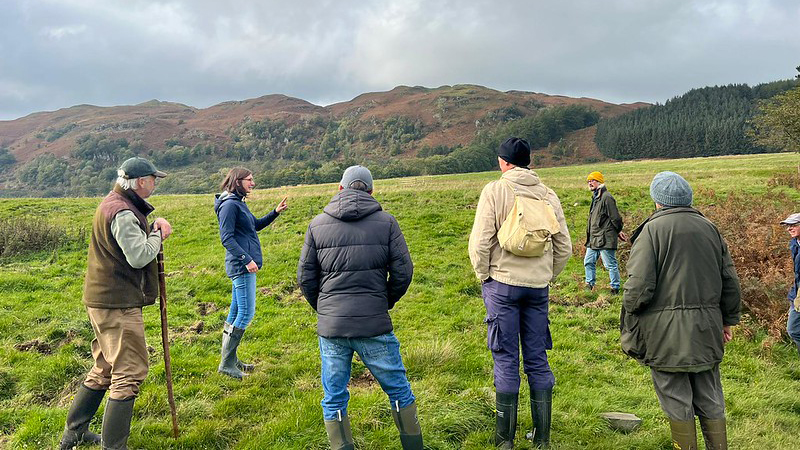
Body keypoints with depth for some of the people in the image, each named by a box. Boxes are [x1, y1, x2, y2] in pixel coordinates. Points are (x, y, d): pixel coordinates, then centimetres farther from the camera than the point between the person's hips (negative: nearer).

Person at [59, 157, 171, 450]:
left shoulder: (112, 204, 15)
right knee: (129, 373, -6)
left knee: (105, 369, 22)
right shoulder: (123, 213, -19)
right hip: (117, 304, -11)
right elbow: (139, 256, -25)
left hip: (102, 299, 11)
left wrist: (151, 230, 4)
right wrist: (159, 234, -10)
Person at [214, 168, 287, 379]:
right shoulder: (230, 204, -13)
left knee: (236, 313, 14)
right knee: (246, 313, -9)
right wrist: (246, 259, -23)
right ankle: (226, 363, -3)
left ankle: (230, 360, 23)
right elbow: (226, 238, -19)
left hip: (243, 266, 10)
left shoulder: (239, 203, 17)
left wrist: (275, 212, 14)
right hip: (241, 266, -10)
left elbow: (256, 225, 26)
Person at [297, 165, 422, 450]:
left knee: (334, 399, 14)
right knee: (399, 390, 15)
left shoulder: (317, 225, 3)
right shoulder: (385, 222, 0)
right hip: (374, 325, -1)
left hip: (330, 328, 1)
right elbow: (403, 272, -2)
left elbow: (305, 278, 4)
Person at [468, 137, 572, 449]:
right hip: (538, 287, 4)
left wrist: (483, 276, 2)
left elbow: (479, 242, -11)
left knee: (506, 361, 3)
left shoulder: (494, 190, -7)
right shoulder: (548, 195, 7)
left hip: (503, 283, -4)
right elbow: (564, 247, 8)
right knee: (538, 360, 11)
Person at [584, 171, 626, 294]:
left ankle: (615, 288, 10)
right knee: (588, 262, 14)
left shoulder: (606, 197, -15)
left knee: (610, 264, 0)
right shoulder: (595, 197, 16)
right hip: (593, 240, 10)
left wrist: (619, 231, -2)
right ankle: (589, 285, 26)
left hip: (605, 239, -10)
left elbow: (615, 217, -13)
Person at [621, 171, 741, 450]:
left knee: (677, 401, 6)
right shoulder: (709, 228, 7)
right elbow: (730, 280, 12)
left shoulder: (652, 229, -11)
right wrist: (729, 319, 23)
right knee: (710, 401, 16)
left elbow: (639, 286, -17)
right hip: (706, 330, 5)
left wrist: (628, 318, 0)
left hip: (666, 332, -5)